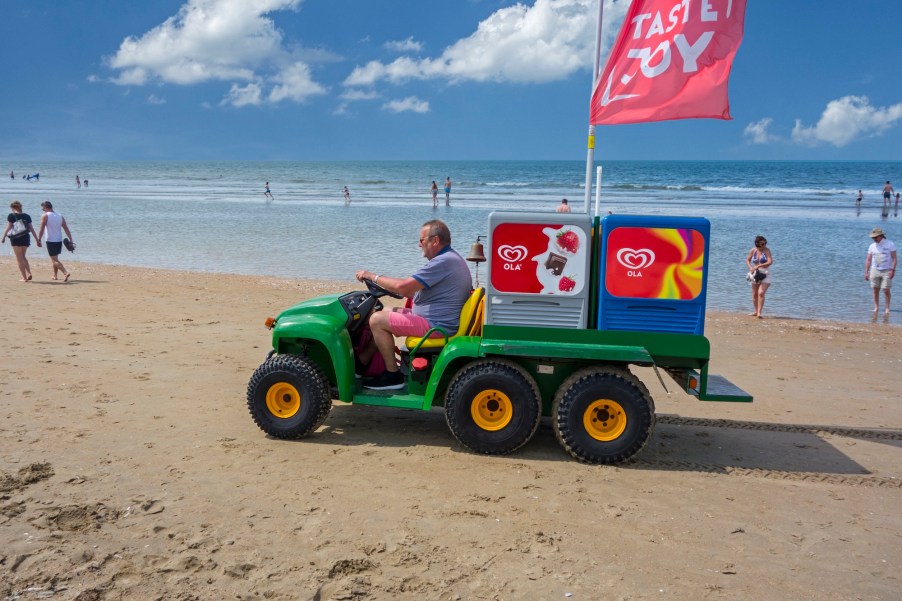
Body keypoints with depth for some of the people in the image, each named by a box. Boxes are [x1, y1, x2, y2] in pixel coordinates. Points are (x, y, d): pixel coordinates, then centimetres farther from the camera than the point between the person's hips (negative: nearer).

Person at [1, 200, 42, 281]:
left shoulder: (11, 216, -5)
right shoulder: (27, 216, 6)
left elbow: (8, 228, -7)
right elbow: (31, 228, 6)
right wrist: (37, 239, 8)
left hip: (16, 239, -4)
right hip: (26, 238, 4)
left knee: (19, 259, 4)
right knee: (23, 257, 20)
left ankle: (24, 278, 3)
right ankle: (29, 273, 3)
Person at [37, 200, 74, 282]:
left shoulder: (45, 216, -6)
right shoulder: (60, 216, 9)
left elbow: (41, 230, -11)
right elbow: (66, 229, 6)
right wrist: (71, 240, 6)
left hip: (50, 241, -6)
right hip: (59, 241, 6)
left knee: (54, 260, -6)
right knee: (55, 258, 21)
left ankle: (66, 272, -25)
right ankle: (55, 275, 27)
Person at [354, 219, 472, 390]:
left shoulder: (443, 262, -20)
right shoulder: (451, 258, 15)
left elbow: (403, 286, -24)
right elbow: (416, 292, 20)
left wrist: (373, 277, -11)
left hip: (436, 325, -11)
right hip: (439, 319, 11)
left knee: (377, 320, -14)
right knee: (383, 314, 16)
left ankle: (393, 376, -5)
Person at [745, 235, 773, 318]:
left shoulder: (767, 250, -11)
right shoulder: (753, 250, 0)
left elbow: (770, 262, -22)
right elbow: (748, 260, 13)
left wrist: (758, 266, -24)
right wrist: (750, 267, -6)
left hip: (765, 274, -5)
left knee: (761, 293, -18)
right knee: (755, 294, 13)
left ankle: (759, 312, -18)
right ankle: (756, 311, 29)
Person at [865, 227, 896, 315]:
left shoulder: (890, 245, -2)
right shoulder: (872, 246, 8)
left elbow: (894, 258, -4)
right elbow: (868, 260, 10)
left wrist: (893, 270, -14)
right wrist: (866, 272, 5)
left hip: (887, 271, -3)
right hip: (875, 270, 3)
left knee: (886, 290, -6)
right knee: (875, 290, 3)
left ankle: (887, 308, 5)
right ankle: (876, 307, 10)